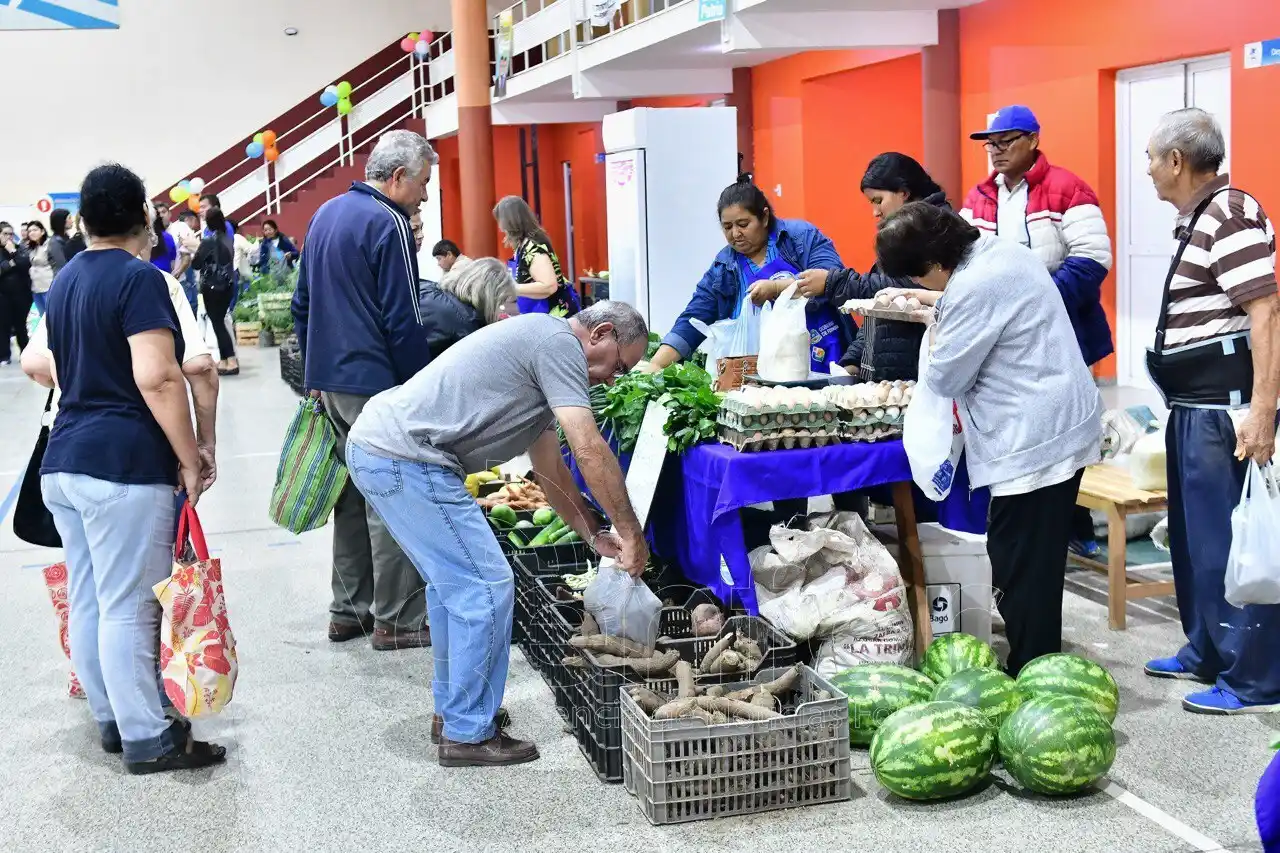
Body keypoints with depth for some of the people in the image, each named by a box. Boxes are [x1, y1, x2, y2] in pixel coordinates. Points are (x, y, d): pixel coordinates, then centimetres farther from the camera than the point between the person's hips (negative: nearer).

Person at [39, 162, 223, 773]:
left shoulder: (65, 281, 16)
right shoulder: (139, 278, -10)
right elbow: (156, 378, -20)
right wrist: (190, 459, -14)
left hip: (63, 461, 8)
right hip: (124, 465, -8)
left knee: (87, 602, 13)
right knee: (129, 608, -3)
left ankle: (111, 720, 24)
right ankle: (147, 739, 4)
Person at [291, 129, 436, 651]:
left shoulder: (325, 215, 15)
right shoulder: (387, 223, -14)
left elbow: (302, 304, 21)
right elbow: (402, 322, -17)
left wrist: (314, 369, 25)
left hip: (328, 381, 9)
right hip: (376, 383, -9)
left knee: (352, 494, 15)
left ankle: (349, 610, 22)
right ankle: (397, 621, 2)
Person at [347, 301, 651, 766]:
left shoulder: (537, 345, 23)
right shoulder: (559, 342, -8)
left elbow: (552, 470, 27)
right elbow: (590, 452, -16)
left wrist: (596, 536, 23)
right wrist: (632, 535, -7)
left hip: (372, 445, 11)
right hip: (405, 456, -11)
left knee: (453, 580, 22)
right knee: (486, 586, -5)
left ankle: (451, 710, 32)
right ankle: (469, 733, 5)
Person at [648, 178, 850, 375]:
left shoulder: (802, 236, 2)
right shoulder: (722, 269, 10)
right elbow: (692, 322, 7)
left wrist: (776, 288, -21)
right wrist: (656, 364, -5)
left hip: (824, 357, -3)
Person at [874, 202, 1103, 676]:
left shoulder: (974, 289, -21)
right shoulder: (1001, 250, 9)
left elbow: (944, 378, -11)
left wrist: (934, 343, 8)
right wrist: (927, 299, 34)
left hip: (1034, 442, -11)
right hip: (1065, 426, 11)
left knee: (1020, 565, -3)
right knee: (1039, 561, 17)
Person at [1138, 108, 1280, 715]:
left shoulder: (1231, 216, -15)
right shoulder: (1199, 219, 16)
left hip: (1225, 408, -11)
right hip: (1195, 406, 11)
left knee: (1230, 542, -5)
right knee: (1194, 535, 18)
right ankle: (1207, 653, 31)